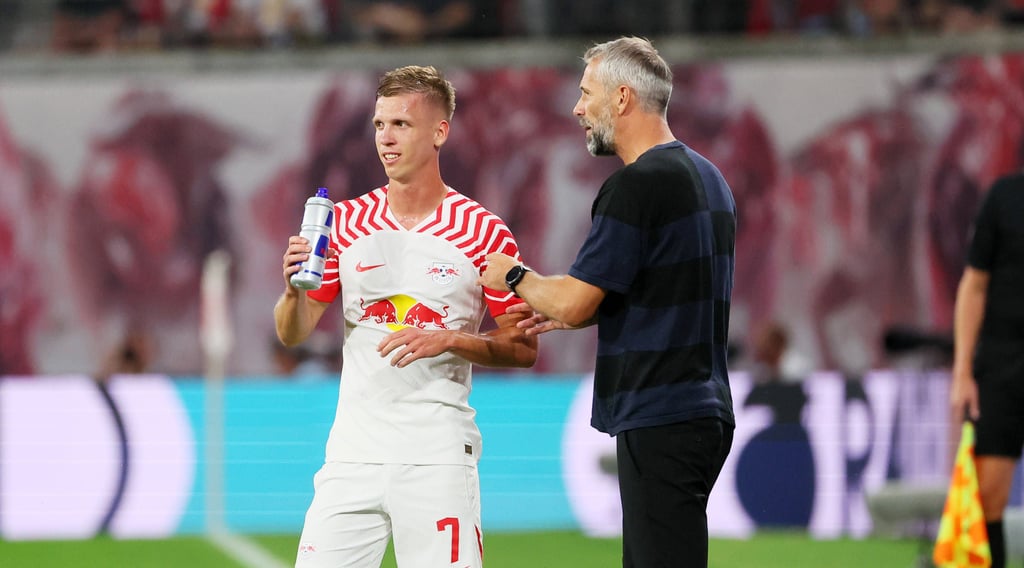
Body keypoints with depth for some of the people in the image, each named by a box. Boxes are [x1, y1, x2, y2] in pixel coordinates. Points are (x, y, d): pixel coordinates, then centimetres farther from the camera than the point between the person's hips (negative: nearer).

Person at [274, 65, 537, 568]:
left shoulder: (483, 232, -1)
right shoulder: (346, 222, 9)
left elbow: (523, 347, 1)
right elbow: (291, 334, 11)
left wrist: (447, 340, -14)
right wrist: (294, 291, -11)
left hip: (438, 458, -3)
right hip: (353, 451, 3)